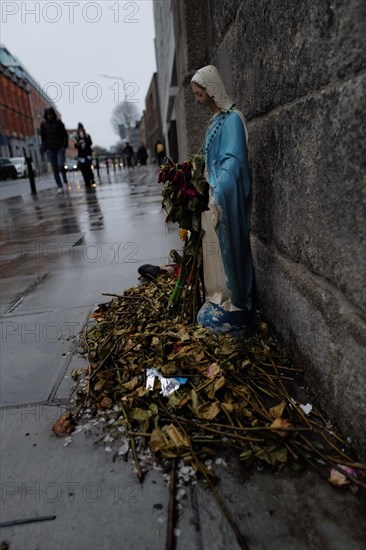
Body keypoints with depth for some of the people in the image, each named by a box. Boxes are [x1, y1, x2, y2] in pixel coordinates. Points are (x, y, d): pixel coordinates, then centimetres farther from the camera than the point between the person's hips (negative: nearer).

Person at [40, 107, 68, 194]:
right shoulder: (43, 124, 7)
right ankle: (60, 187, 6)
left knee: (61, 165, -17)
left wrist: (65, 145, -6)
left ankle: (65, 180, 12)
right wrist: (44, 148, 1)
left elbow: (65, 134, 4)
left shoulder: (58, 122, 3)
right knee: (55, 169, 0)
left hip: (60, 148, -2)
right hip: (50, 149, 2)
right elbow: (43, 137, 9)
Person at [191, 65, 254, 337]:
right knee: (216, 249, 13)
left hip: (226, 198, -9)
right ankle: (222, 298, 27)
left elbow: (233, 162, -21)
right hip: (216, 195, 9)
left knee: (227, 248, -2)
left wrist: (218, 198, -26)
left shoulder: (232, 119, -12)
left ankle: (232, 306, 10)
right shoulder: (217, 119, 16)